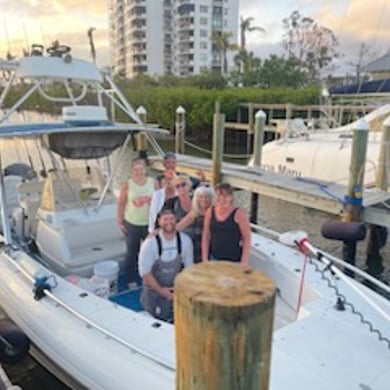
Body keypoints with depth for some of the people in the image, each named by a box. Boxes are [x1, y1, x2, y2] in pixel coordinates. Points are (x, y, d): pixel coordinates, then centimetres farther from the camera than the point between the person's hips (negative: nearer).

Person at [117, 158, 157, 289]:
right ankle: (131, 280, 27)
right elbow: (121, 204, -4)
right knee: (132, 252, 11)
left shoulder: (153, 183, -5)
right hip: (132, 224, -2)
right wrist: (120, 222, -5)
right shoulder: (127, 185, -10)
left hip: (150, 223, 2)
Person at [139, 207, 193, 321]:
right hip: (154, 289, -3)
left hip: (175, 288, 3)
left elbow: (188, 267, -3)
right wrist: (160, 290, -14)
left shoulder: (185, 240, -16)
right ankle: (145, 299, 25)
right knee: (160, 317, 0)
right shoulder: (150, 243, -25)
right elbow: (144, 272, -17)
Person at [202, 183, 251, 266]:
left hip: (234, 261, -3)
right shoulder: (210, 212, 4)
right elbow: (206, 237, 9)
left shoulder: (238, 213, -7)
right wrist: (205, 260, 6)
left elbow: (247, 239, -6)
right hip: (215, 259, 3)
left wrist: (244, 262, -10)